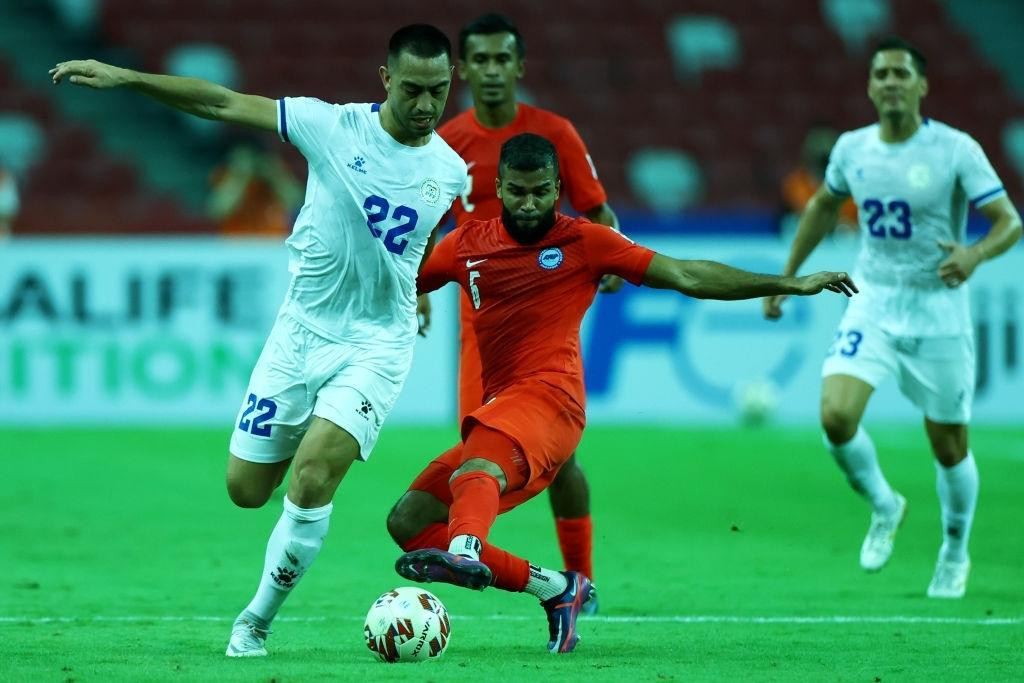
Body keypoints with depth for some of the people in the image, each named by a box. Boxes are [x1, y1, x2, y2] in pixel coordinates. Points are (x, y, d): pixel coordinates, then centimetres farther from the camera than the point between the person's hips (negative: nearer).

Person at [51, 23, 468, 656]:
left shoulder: (452, 172, 0)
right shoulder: (333, 127, -8)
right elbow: (224, 103, -7)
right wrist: (124, 77, -12)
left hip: (377, 343, -1)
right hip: (302, 328, 1)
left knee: (312, 478, -20)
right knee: (246, 489, 3)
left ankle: (258, 621, -3)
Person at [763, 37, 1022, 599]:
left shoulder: (956, 150, -12)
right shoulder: (851, 148, 1)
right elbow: (824, 205, 21)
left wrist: (975, 254, -34)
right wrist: (787, 276, 20)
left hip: (938, 315, -2)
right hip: (872, 308, 3)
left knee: (949, 447, 5)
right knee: (836, 416, -19)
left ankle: (955, 554, 32)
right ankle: (883, 507, 10)